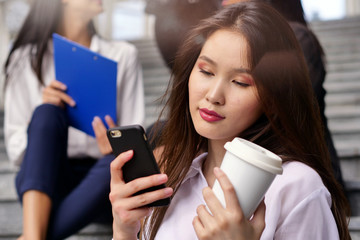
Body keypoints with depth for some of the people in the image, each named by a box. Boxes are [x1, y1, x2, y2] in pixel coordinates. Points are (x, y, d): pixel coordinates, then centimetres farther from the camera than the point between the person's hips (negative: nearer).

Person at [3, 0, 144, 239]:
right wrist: (44, 118, -17)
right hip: (43, 179, 0)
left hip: (102, 182, 0)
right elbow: (16, 150, 2)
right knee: (47, 112, -29)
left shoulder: (124, 55, 7)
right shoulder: (25, 59, 5)